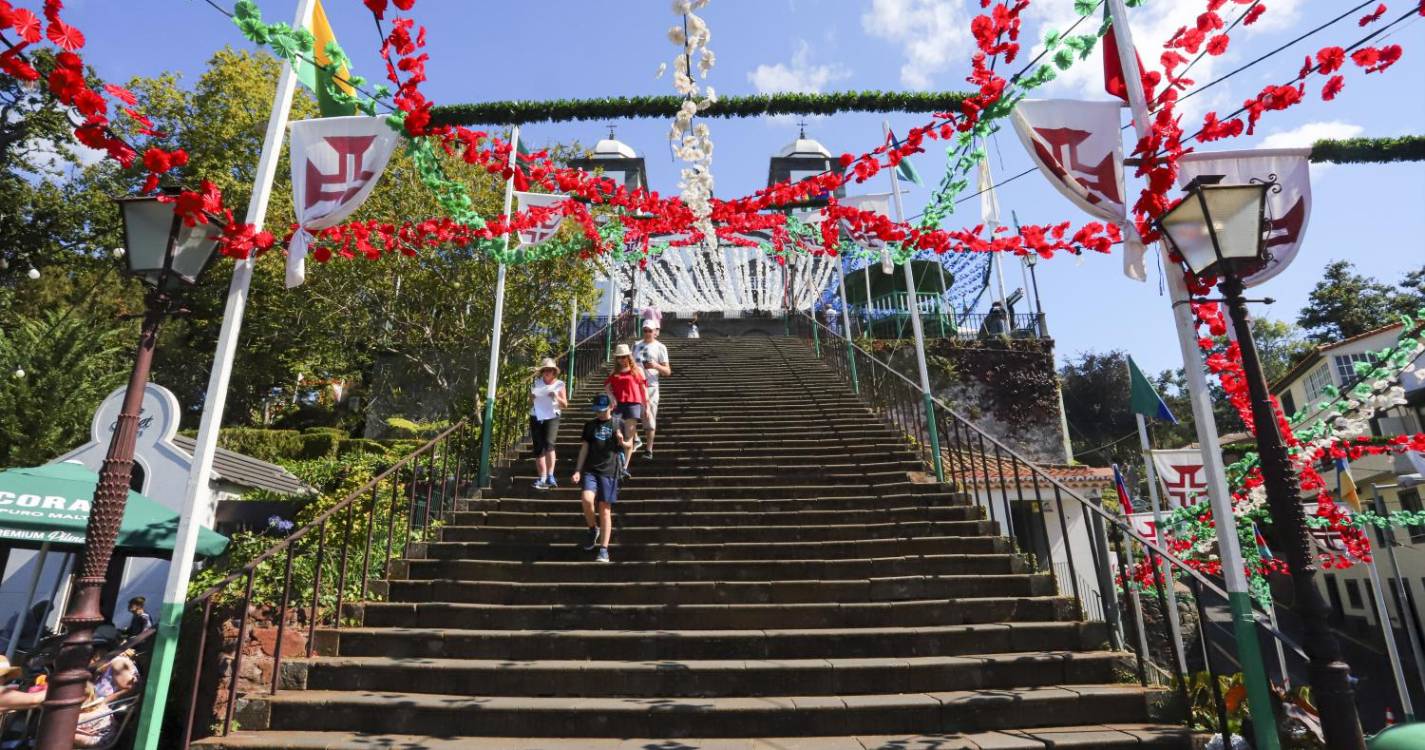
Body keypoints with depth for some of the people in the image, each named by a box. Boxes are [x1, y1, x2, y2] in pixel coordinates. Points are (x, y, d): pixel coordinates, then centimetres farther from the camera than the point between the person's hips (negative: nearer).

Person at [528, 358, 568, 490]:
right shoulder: (537, 381, 6)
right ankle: (542, 478, 11)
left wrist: (557, 397, -21)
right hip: (536, 417, 3)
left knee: (549, 443, -23)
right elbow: (530, 396, 18)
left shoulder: (559, 384, -1)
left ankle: (550, 476, -21)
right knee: (538, 448, 3)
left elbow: (565, 404, -1)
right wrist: (532, 395, -6)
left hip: (552, 417, -3)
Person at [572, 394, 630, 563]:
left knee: (605, 510, -2)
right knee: (586, 500, -21)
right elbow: (584, 448, 10)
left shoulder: (618, 425, 6)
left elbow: (630, 445, 14)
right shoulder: (590, 425, 11)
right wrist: (577, 470, 1)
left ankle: (604, 550, 5)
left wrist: (622, 442, -10)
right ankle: (593, 528, 8)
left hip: (609, 472, -1)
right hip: (590, 470, 1)